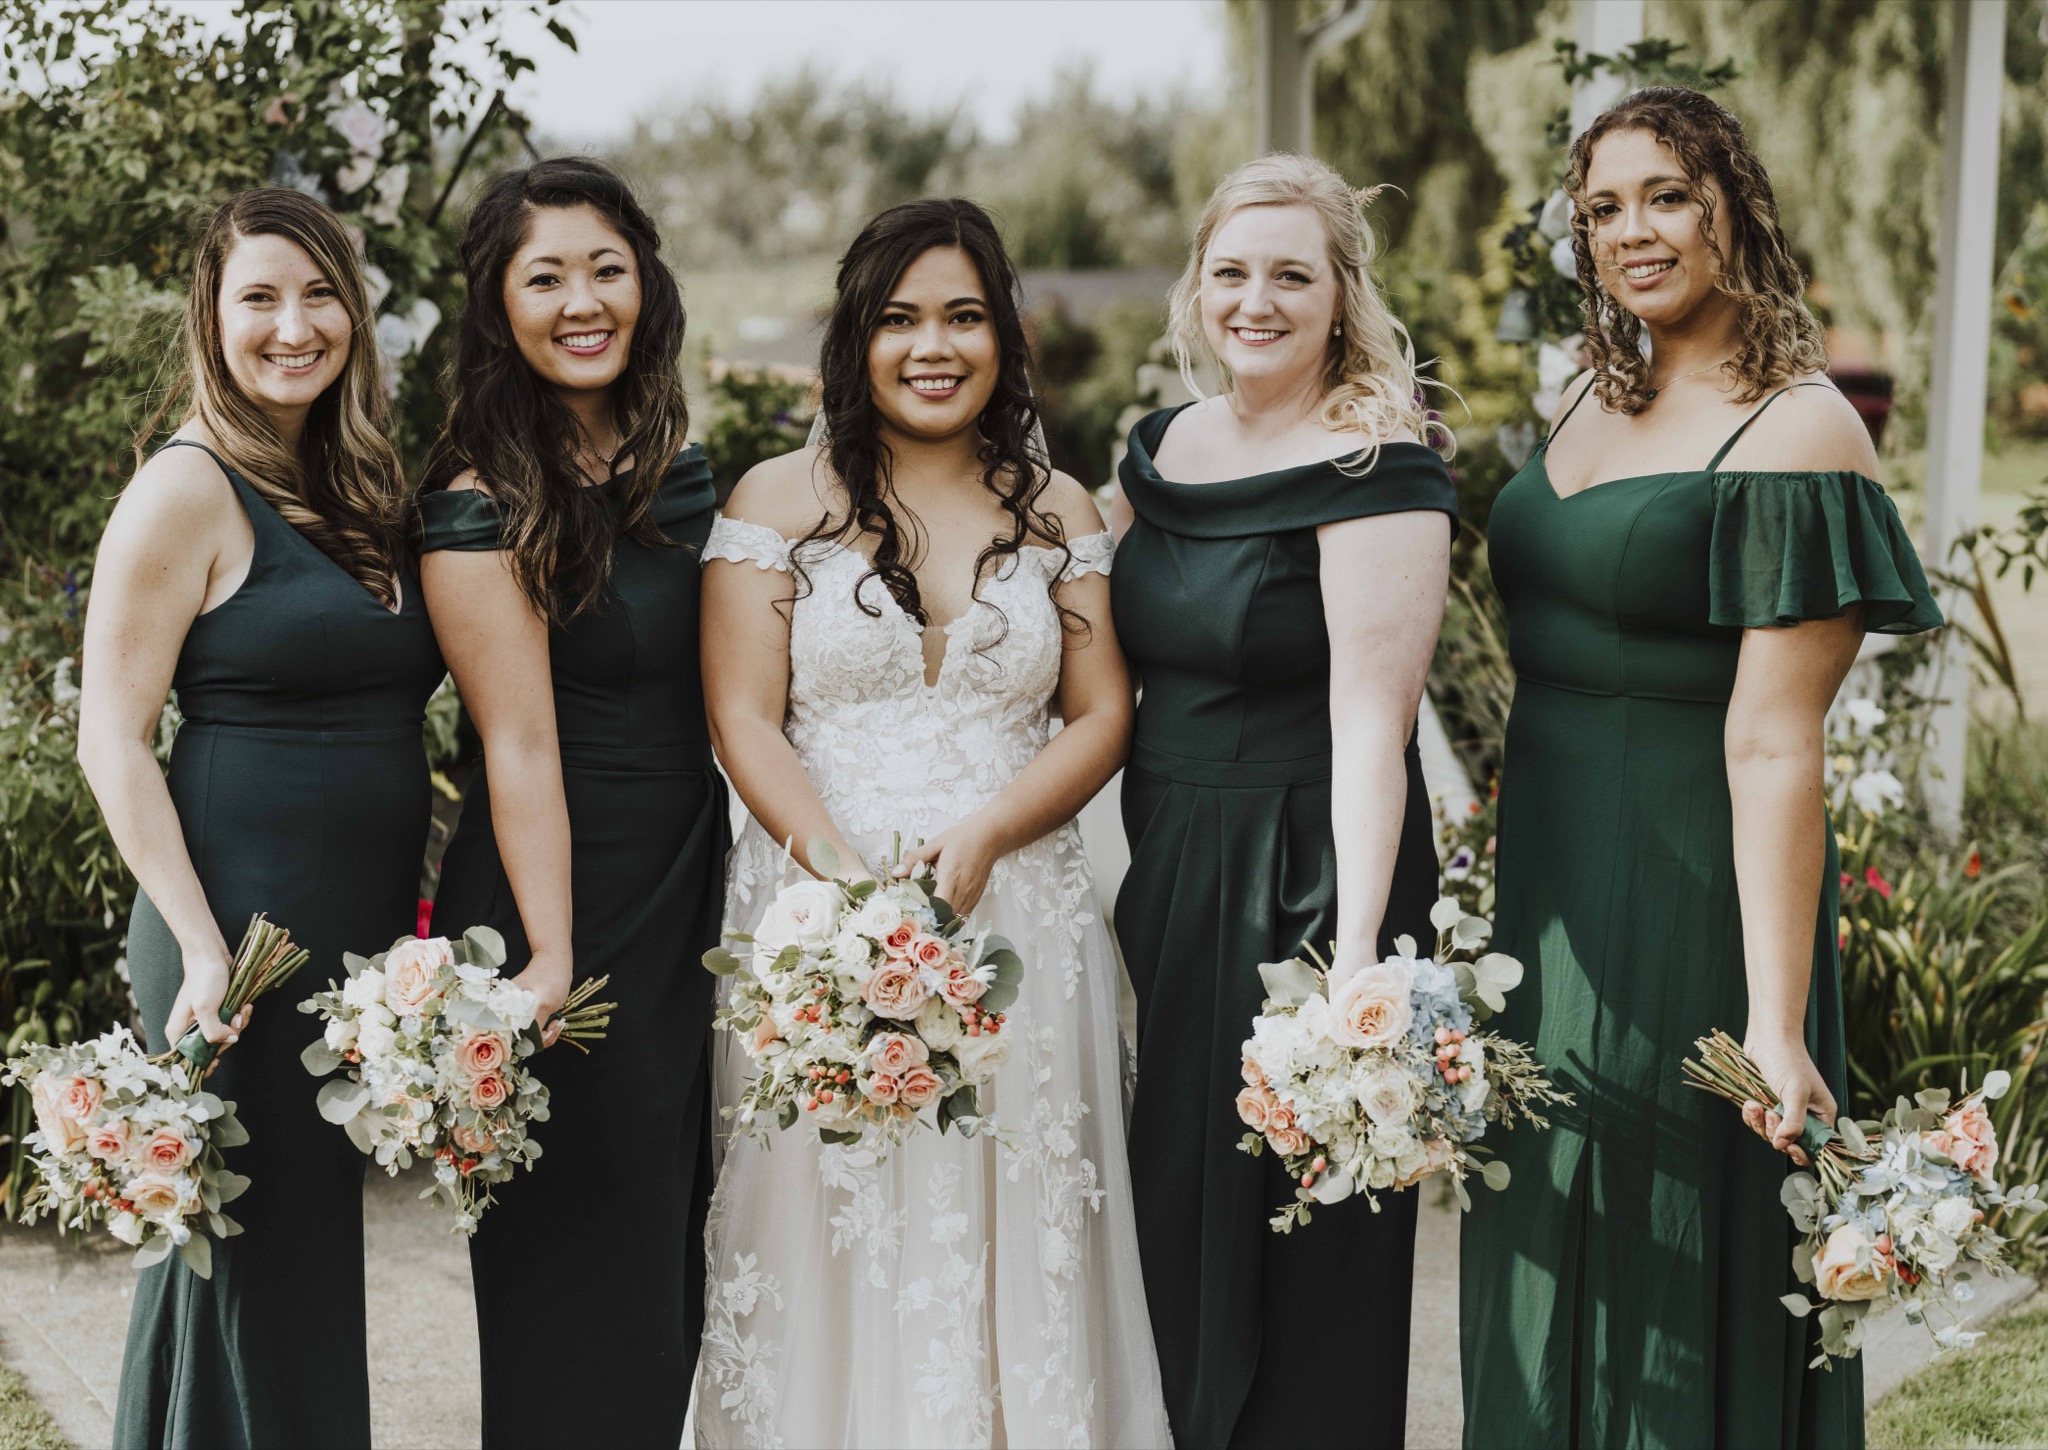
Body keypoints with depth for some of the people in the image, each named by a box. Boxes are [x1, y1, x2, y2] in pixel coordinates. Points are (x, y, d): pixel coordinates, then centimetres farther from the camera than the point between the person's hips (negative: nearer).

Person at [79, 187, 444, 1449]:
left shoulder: (363, 488, 12)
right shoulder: (189, 491, -10)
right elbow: (113, 742, -12)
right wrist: (203, 953, -18)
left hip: (364, 937, 7)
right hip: (243, 940, -7)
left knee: (323, 1241, 16)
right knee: (256, 1256, 1)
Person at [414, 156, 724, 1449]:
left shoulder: (678, 466, 7)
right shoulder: (484, 505, -14)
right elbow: (521, 750, -18)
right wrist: (549, 959, -21)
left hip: (689, 897, 7)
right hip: (563, 899, -7)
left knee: (672, 1235, 17)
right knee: (577, 1258, 4)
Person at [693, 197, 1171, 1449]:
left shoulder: (1056, 509, 11)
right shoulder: (779, 500, 5)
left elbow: (1103, 715, 5)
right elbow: (743, 719, -1)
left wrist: (981, 838, -11)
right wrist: (848, 877, -15)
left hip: (1021, 916, 1)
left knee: (1016, 1246, 2)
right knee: (834, 1244, 0)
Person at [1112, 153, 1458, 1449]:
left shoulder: (1375, 465, -13)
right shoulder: (1166, 444, 10)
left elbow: (1371, 717, -21)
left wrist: (1357, 941, -28)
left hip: (1302, 887, -7)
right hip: (1163, 880, 7)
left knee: (1298, 1259, 3)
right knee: (1169, 1230, 16)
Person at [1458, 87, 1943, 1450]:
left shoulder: (1795, 430, -14)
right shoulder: (1595, 404, 10)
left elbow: (1774, 749, -21)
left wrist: (1777, 1022, -24)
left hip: (1691, 897, -8)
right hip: (1552, 886, 8)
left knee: (1676, 1280, 4)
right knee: (1546, 1255, 18)